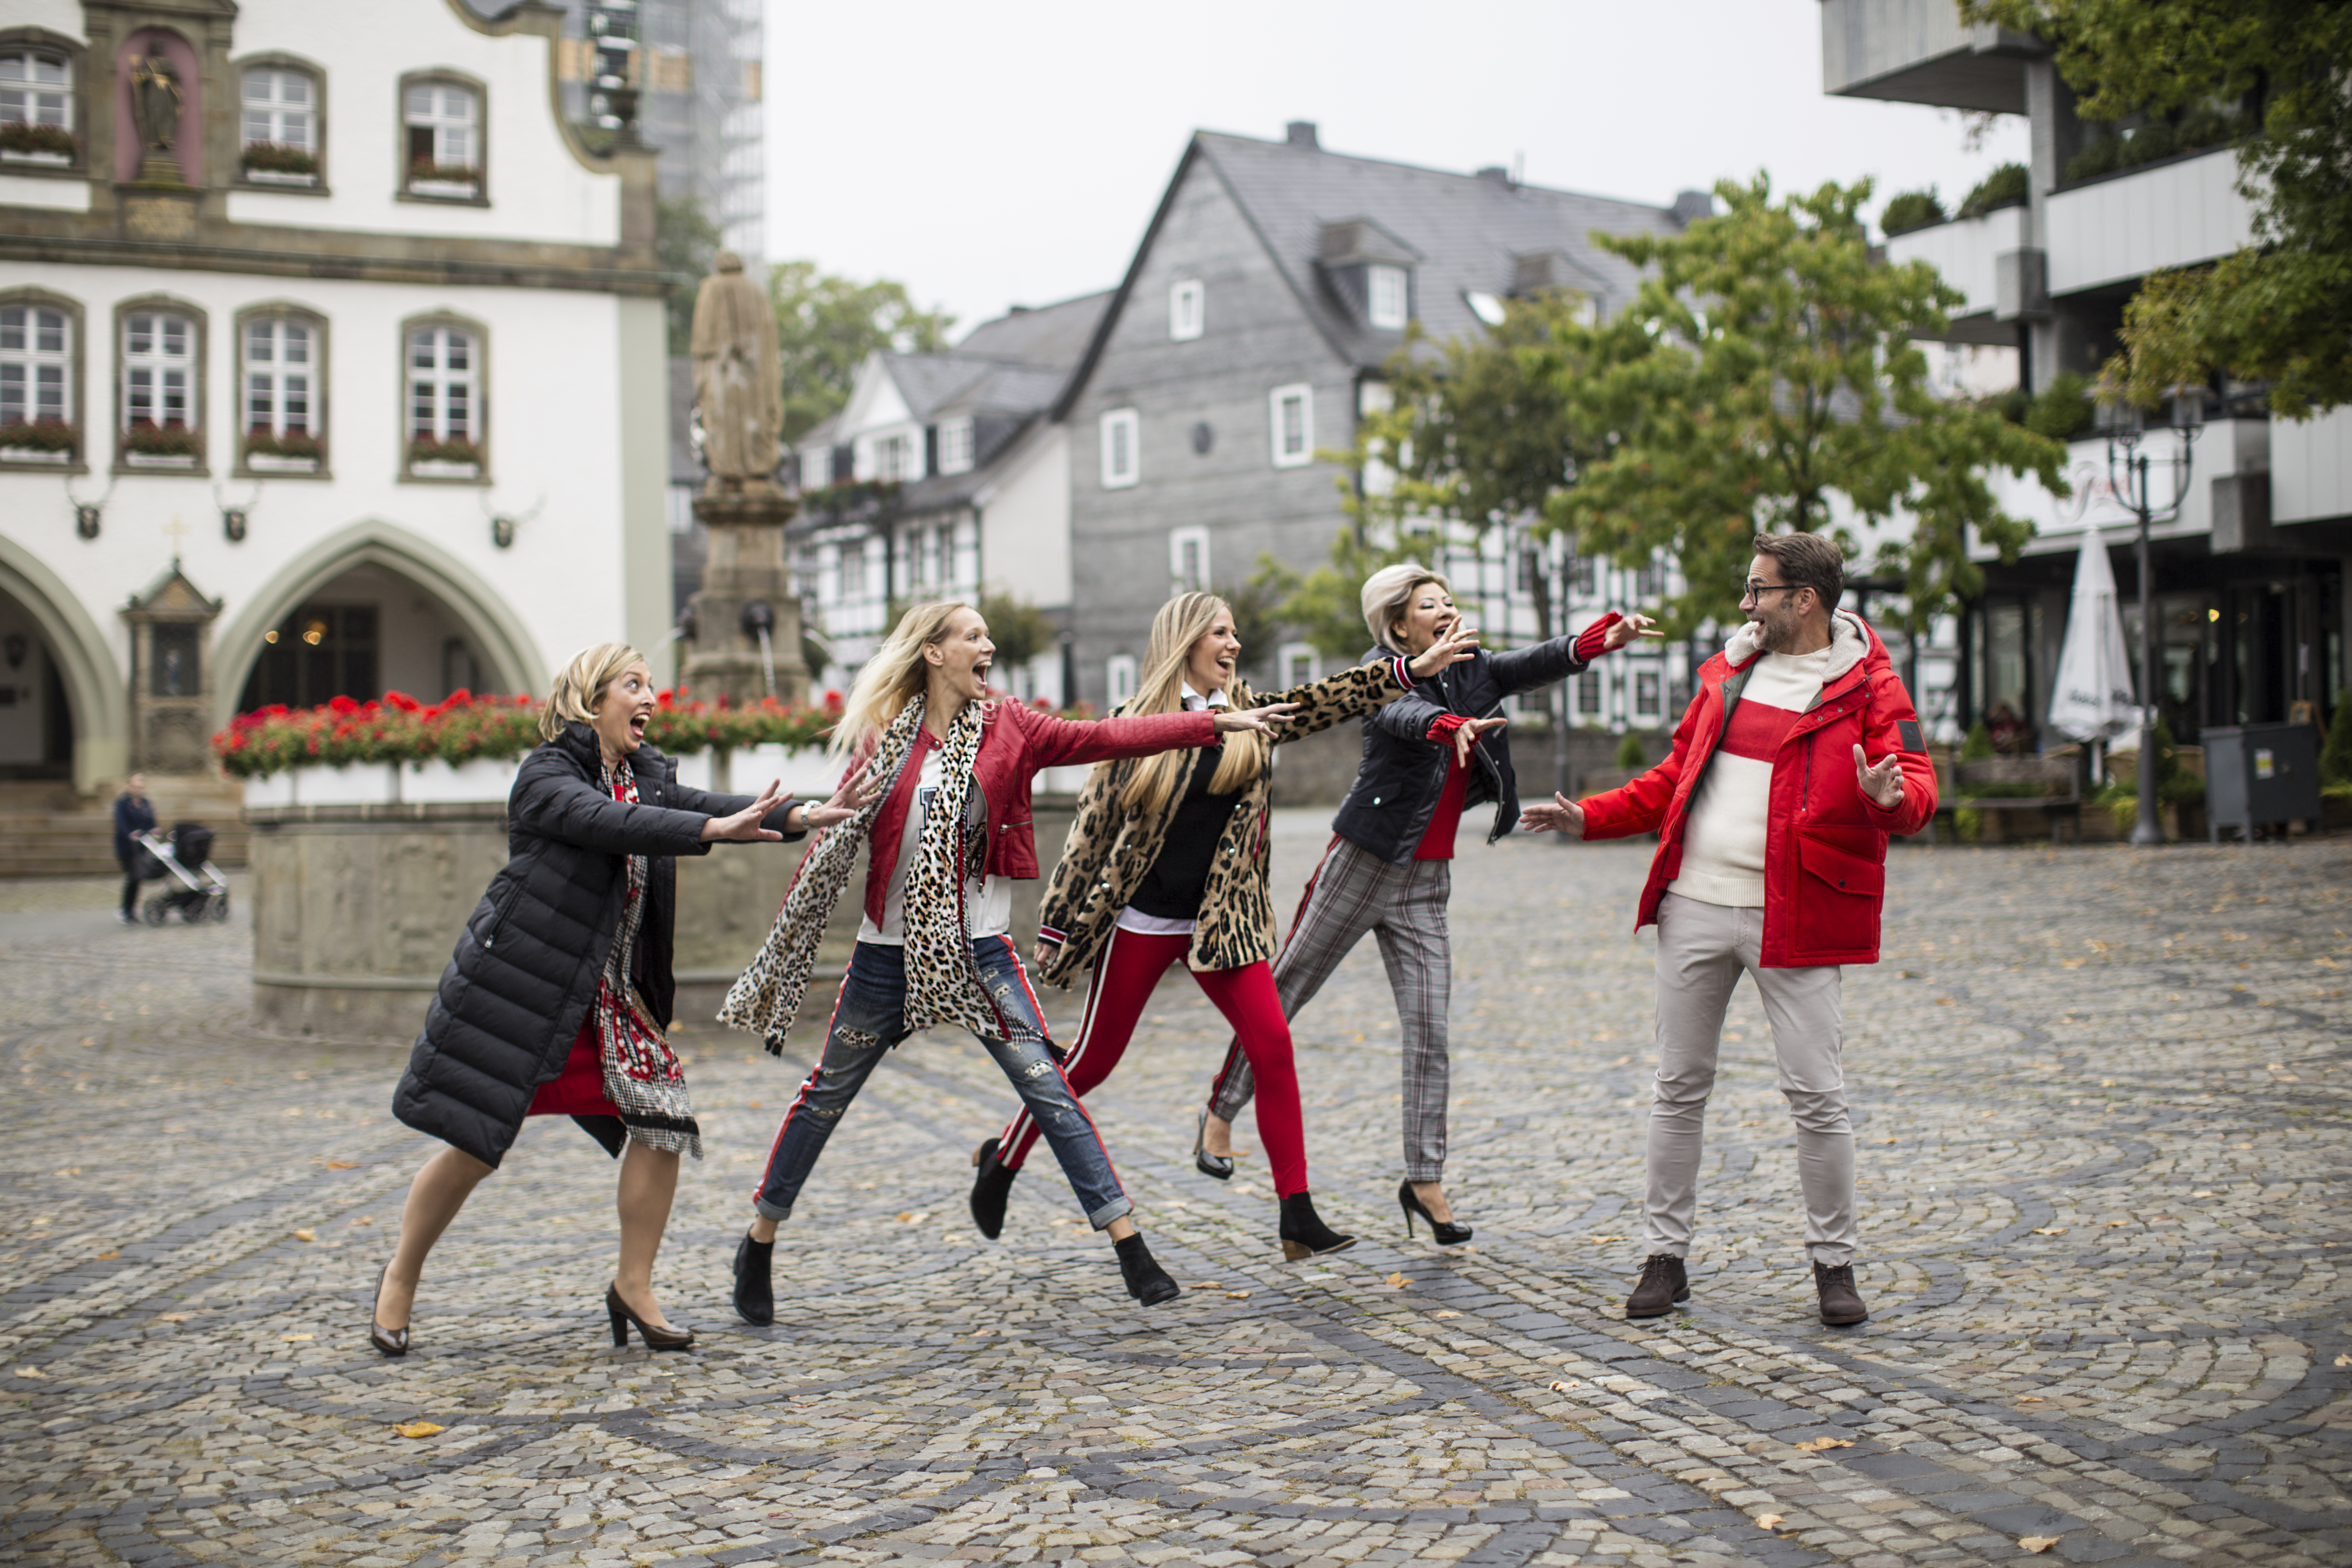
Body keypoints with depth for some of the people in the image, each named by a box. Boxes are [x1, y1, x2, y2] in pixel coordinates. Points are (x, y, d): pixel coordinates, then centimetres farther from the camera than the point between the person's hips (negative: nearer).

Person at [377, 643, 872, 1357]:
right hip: (520, 984, -6)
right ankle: (400, 1278, 22)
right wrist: (712, 829, -39)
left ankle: (633, 1286, 9)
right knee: (475, 1143, -1)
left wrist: (803, 815, -19)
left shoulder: (647, 776, 10)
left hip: (614, 993, 6)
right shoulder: (547, 775, -11)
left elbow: (699, 804, -4)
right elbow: (606, 822, -28)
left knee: (663, 1121, -6)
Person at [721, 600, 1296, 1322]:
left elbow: (1108, 737, -9)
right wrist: (789, 930, -3)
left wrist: (1218, 723, -18)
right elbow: (838, 835, 1)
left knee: (1047, 1086, -6)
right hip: (890, 951, 0)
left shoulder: (1006, 728, -1)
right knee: (828, 1093, 11)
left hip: (977, 950, 1)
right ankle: (759, 1242, 26)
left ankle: (1128, 1244, -3)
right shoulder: (884, 737, -3)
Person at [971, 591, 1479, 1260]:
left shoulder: (1248, 715, 7)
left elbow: (1327, 700, -3)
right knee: (1094, 1059, 5)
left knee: (1272, 1046, -9)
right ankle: (1003, 1159, 28)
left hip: (1222, 920, 4)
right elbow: (1092, 827, -5)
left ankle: (1298, 1216, -6)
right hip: (1141, 921, -4)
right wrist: (1054, 926, -6)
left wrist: (1416, 667, -14)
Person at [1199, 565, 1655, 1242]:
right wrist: (1453, 726, -53)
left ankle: (1424, 1179, 7)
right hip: (1361, 865, -4)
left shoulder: (1474, 672, 7)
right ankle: (1221, 1112, 26)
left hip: (1426, 882, 5)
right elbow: (1404, 714, -31)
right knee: (1281, 994, 8)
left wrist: (1604, 637, -28)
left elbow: (1538, 664, -9)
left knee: (1430, 1030, 0)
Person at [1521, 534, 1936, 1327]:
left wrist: (1892, 798, -37)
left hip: (1794, 920, -5)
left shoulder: (1868, 687, -4)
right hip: (1695, 905, 5)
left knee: (1815, 1094, -2)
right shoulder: (1728, 670, 14)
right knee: (1679, 1086, 9)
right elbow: (1676, 777, 21)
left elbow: (1918, 786, -14)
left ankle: (1834, 1264, 14)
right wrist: (1590, 818, 14)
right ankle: (1665, 1255, 19)